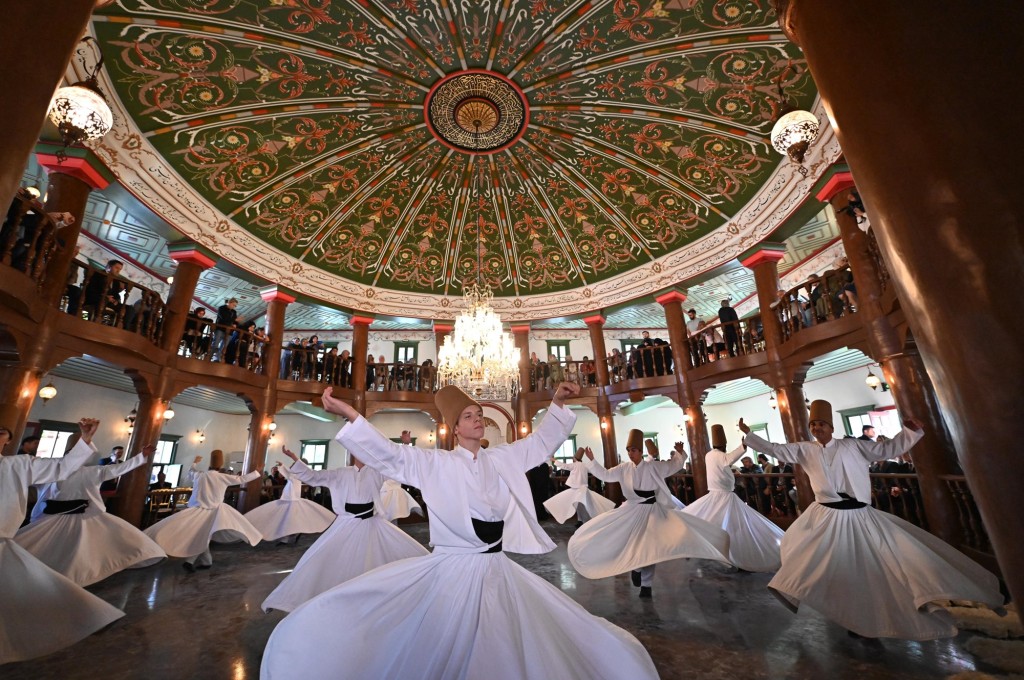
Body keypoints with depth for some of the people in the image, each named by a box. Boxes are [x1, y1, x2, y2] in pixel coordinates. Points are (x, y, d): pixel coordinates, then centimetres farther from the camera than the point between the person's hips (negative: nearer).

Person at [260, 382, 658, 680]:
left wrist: (557, 404, 0)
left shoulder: (504, 459, 4)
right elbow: (389, 455, -12)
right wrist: (350, 415, -22)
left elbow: (542, 441, 11)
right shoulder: (436, 464, -5)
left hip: (497, 571, 3)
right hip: (450, 571, -2)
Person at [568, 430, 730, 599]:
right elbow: (605, 475, -3)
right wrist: (591, 460, -12)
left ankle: (646, 584, 20)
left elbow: (675, 465, 4)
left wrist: (679, 453, -11)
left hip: (652, 511, -1)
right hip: (631, 511, 2)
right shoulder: (624, 468, -4)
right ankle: (635, 566, 31)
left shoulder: (654, 466, -7)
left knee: (649, 547, 3)